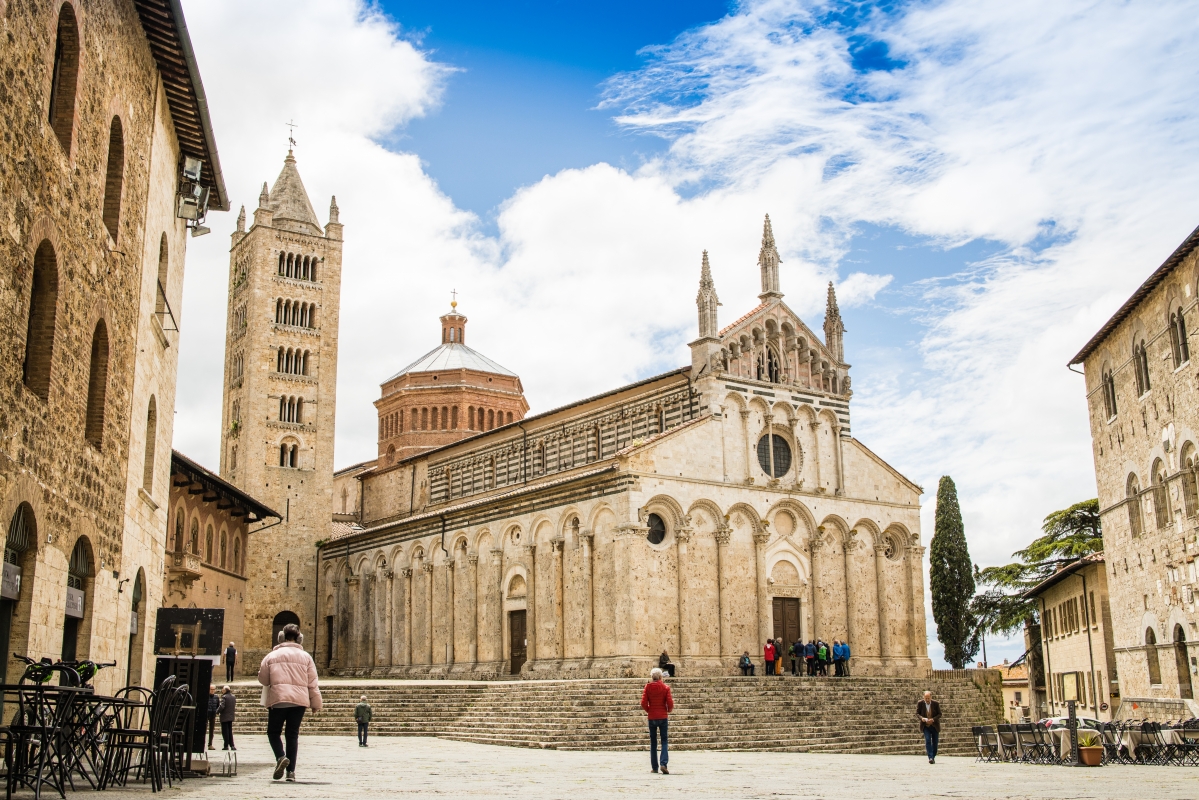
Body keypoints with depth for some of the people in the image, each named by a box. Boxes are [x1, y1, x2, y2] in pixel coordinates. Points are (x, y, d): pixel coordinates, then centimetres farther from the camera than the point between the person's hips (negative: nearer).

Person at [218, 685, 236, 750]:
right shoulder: (233, 697, 6)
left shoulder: (224, 697, -14)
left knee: (225, 732, 2)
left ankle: (226, 746, 3)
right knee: (230, 732, 13)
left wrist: (217, 711, -6)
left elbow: (222, 706, -20)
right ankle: (232, 745, 7)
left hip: (224, 717, -6)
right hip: (231, 716, 6)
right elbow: (234, 706, 10)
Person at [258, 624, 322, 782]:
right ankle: (291, 771, 4)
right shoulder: (305, 656, 8)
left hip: (277, 699, -1)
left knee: (273, 732, 12)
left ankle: (280, 757, -16)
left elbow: (262, 679, 11)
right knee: (293, 734, 10)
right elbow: (312, 683, 6)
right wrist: (316, 703, 11)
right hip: (299, 699, 2)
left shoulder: (272, 656, 6)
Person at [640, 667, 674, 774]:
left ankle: (654, 767, 11)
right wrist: (669, 711, 13)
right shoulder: (665, 688, -4)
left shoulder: (647, 687, -3)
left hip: (652, 717, 1)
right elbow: (670, 704, -8)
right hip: (663, 717, -1)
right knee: (664, 741, 4)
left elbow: (643, 704, -7)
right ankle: (663, 763, -14)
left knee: (653, 743, 11)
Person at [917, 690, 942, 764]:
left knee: (935, 742, 7)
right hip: (926, 726, -1)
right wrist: (921, 718, -22)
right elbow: (917, 713, 0)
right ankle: (930, 758, -20)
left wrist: (933, 719, -21)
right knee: (928, 740, -17)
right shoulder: (920, 703, -7)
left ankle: (933, 757, 25)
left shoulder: (936, 704, -8)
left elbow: (939, 714, -4)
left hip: (934, 726, 1)